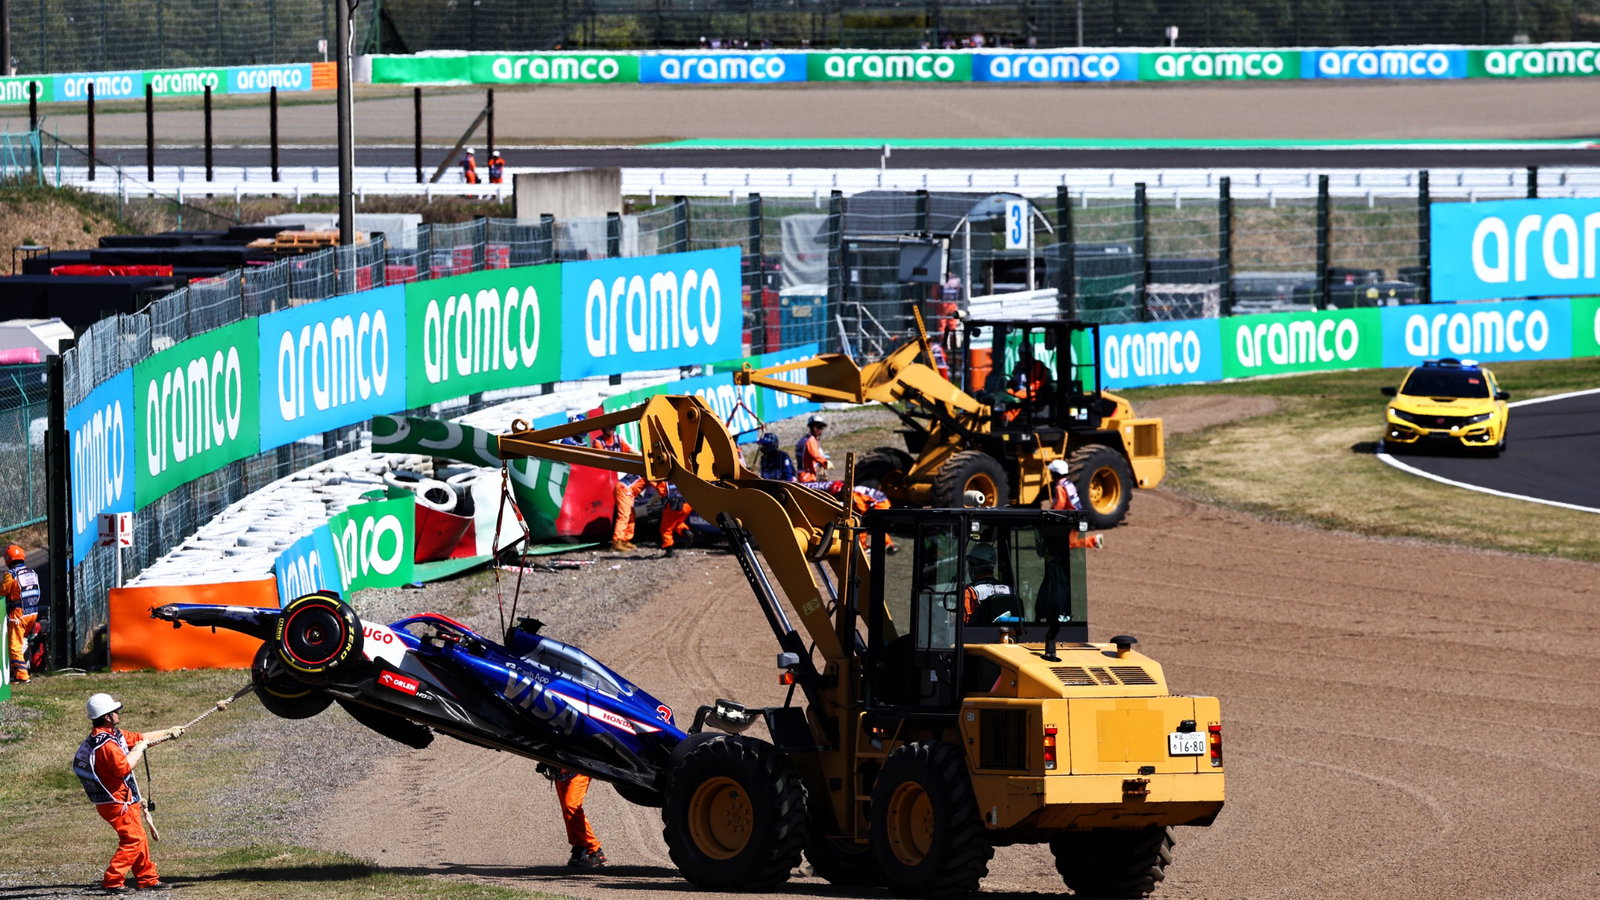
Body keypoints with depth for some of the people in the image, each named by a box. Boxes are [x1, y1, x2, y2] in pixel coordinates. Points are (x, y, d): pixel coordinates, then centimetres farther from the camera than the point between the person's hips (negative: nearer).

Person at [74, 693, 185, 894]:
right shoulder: (106, 743, -23)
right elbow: (123, 767, -31)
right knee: (133, 840, -10)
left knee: (139, 839, 16)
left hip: (125, 799, 10)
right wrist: (139, 749, -17)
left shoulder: (115, 735, 10)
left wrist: (169, 733, 21)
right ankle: (113, 882, -10)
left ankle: (148, 879, 24)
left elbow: (140, 738, 21)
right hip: (117, 802, -10)